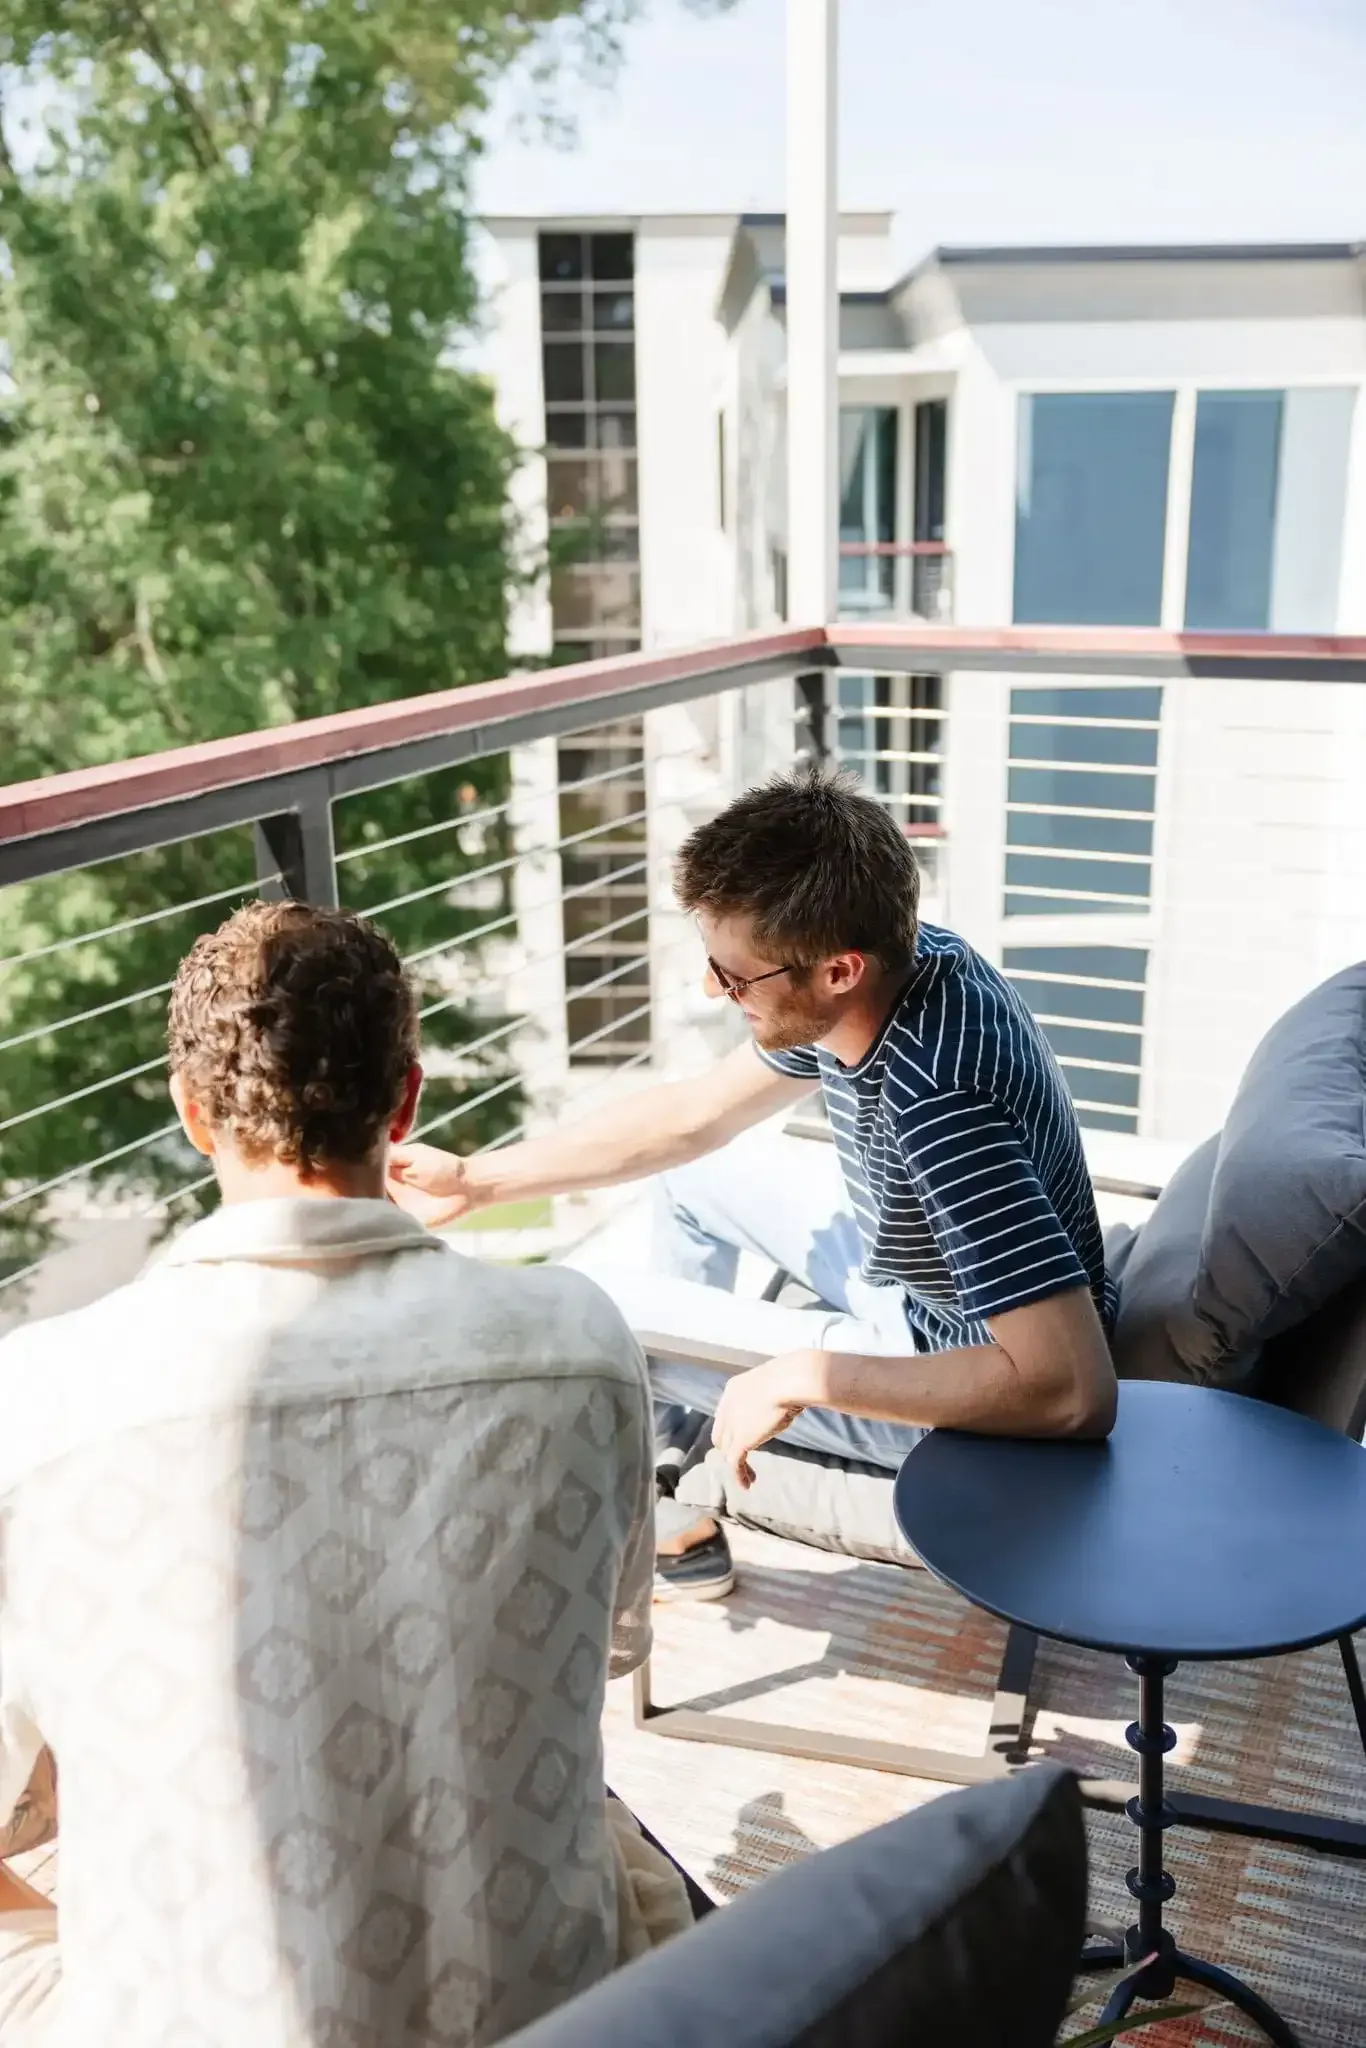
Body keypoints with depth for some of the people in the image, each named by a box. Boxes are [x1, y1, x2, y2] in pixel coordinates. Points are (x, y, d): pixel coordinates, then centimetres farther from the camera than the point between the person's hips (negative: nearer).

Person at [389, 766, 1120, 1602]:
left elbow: (1076, 1390, -39)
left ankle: (673, 1527, 25)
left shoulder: (940, 1101, -38)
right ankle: (659, 1466, 30)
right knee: (698, 1167, 18)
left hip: (960, 1381, -8)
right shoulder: (900, 961, -12)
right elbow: (696, 1112, 2)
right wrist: (476, 1179, 4)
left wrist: (803, 1376, -31)